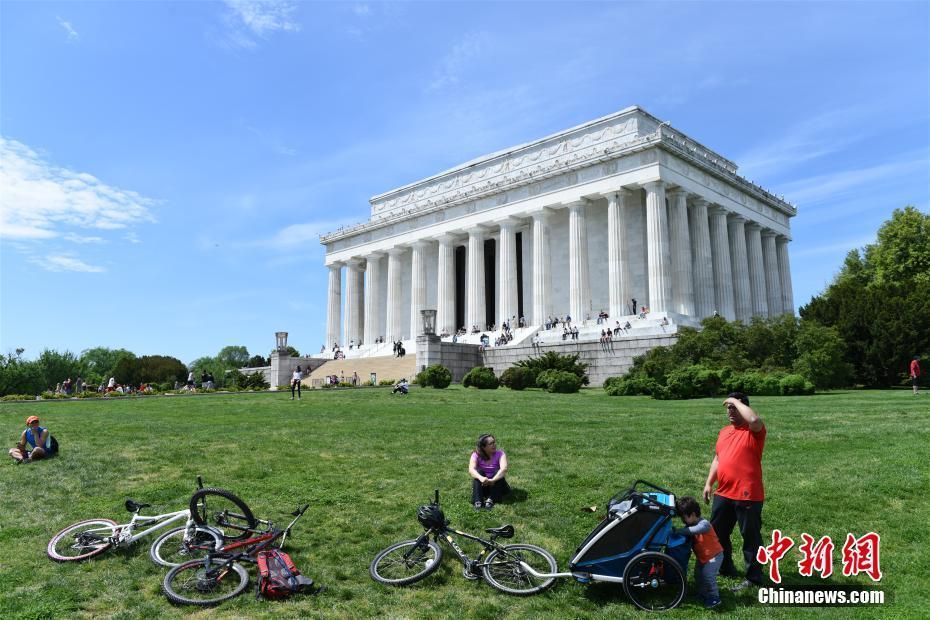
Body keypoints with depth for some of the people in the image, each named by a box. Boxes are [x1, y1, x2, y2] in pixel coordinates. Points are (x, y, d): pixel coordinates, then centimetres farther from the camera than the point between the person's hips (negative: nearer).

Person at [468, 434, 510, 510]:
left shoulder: (500, 454, -10)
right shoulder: (476, 455, -9)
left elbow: (504, 469, -29)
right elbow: (471, 470, -27)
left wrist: (492, 480, -45)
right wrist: (481, 478, -47)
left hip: (496, 486, 0)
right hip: (482, 486, 0)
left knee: (498, 471, -26)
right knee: (479, 471, -25)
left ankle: (490, 500, -29)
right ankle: (478, 501, -33)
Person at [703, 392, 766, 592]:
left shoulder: (754, 431, -9)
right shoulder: (724, 431, 13)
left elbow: (754, 419, -34)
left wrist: (736, 401, -21)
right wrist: (709, 483, 13)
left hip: (748, 495, -8)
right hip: (723, 493, 8)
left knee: (750, 537, 4)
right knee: (717, 533, 18)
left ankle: (754, 578, 16)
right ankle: (725, 567, 37)